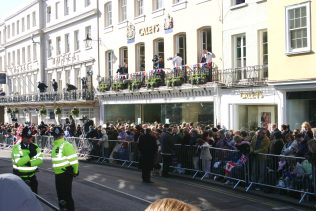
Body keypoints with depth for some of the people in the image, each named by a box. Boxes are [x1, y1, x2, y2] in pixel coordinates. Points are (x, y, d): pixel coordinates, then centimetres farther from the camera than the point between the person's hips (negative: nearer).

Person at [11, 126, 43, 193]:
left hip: (32, 176, 5)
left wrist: (30, 163, -20)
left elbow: (40, 160, -5)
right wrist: (30, 155, -31)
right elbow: (18, 162, -24)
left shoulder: (35, 147, 3)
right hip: (20, 177, -4)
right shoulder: (17, 147, -12)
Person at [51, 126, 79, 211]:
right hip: (58, 174, 9)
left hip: (66, 174, -9)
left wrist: (75, 172, -11)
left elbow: (73, 159, -19)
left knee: (66, 195, -4)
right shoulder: (55, 145, 13)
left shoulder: (66, 145, -18)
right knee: (60, 194, 18)